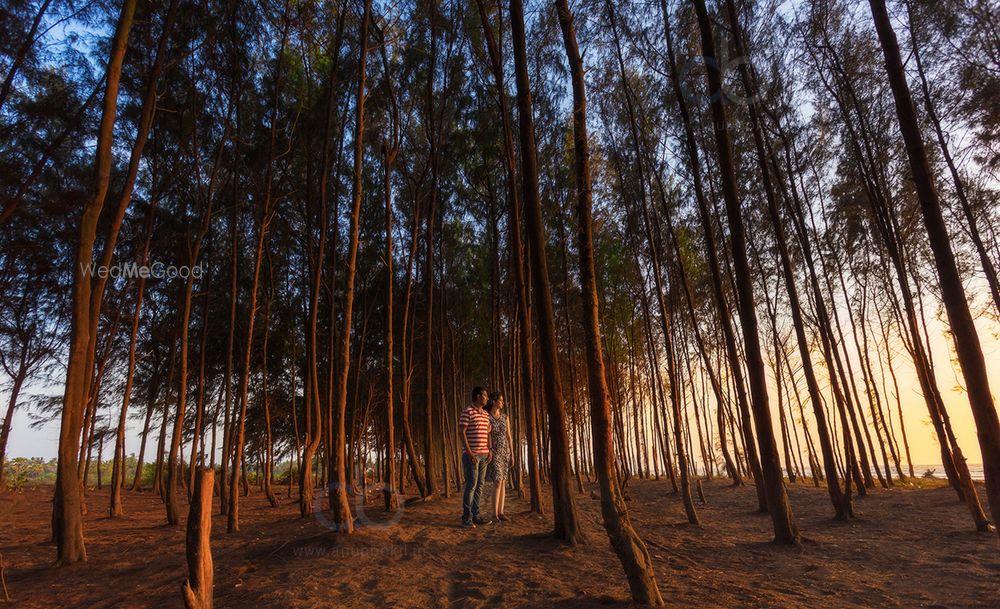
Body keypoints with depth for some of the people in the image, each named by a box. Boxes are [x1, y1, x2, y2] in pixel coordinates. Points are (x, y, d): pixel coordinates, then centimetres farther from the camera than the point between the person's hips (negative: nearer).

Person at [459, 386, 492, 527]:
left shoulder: (486, 414, 15)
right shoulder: (467, 411, -8)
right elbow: (461, 433, -12)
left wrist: (489, 450, 7)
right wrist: (469, 452, -17)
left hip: (483, 454, 7)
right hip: (471, 454, -7)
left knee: (480, 485, 8)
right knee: (471, 484, -7)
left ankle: (475, 515, 15)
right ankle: (466, 517, 2)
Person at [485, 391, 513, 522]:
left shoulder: (504, 417, 8)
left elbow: (508, 436, 8)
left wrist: (512, 454, 5)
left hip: (504, 452, 5)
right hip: (493, 452, -5)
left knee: (503, 482, 3)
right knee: (497, 482, -12)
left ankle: (500, 512, 8)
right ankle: (495, 513, -1)